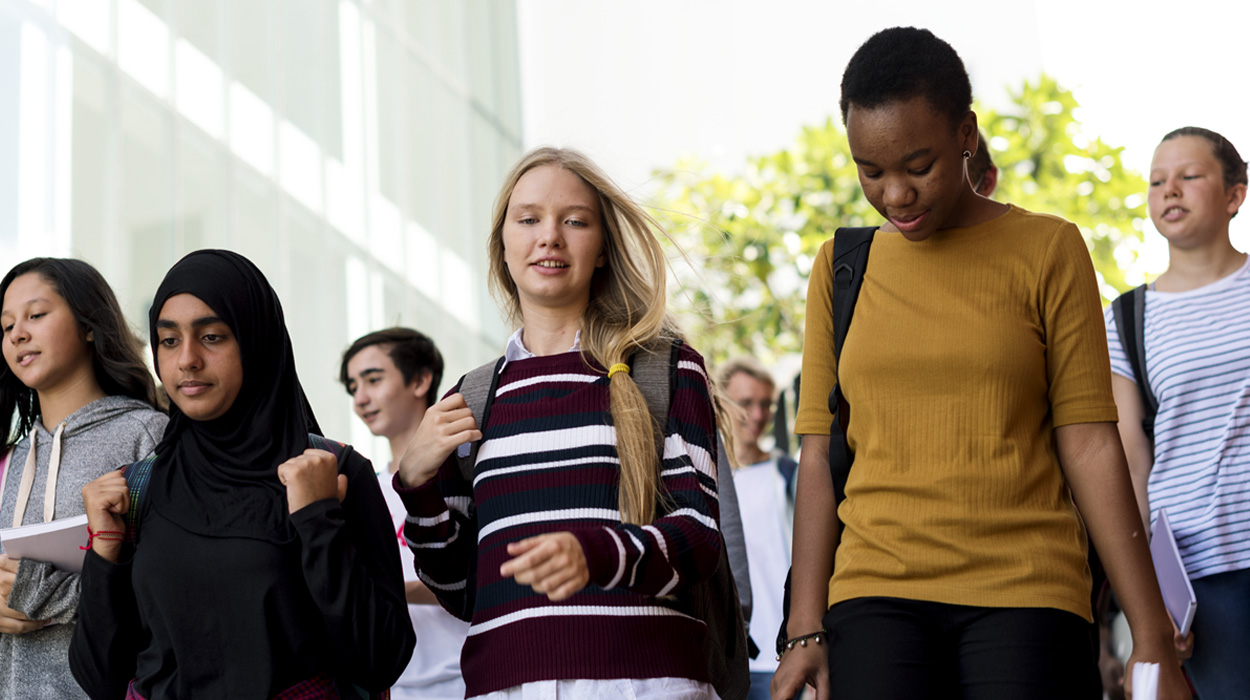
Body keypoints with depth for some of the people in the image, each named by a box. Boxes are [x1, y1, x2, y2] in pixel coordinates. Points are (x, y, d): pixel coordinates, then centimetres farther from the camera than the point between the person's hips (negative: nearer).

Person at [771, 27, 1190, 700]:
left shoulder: (1048, 250, 4)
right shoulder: (841, 267, 11)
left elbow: (1089, 447, 1)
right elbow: (819, 455, 10)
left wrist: (1153, 639, -2)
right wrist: (806, 630, 3)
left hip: (1024, 595, -1)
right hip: (876, 596, 2)